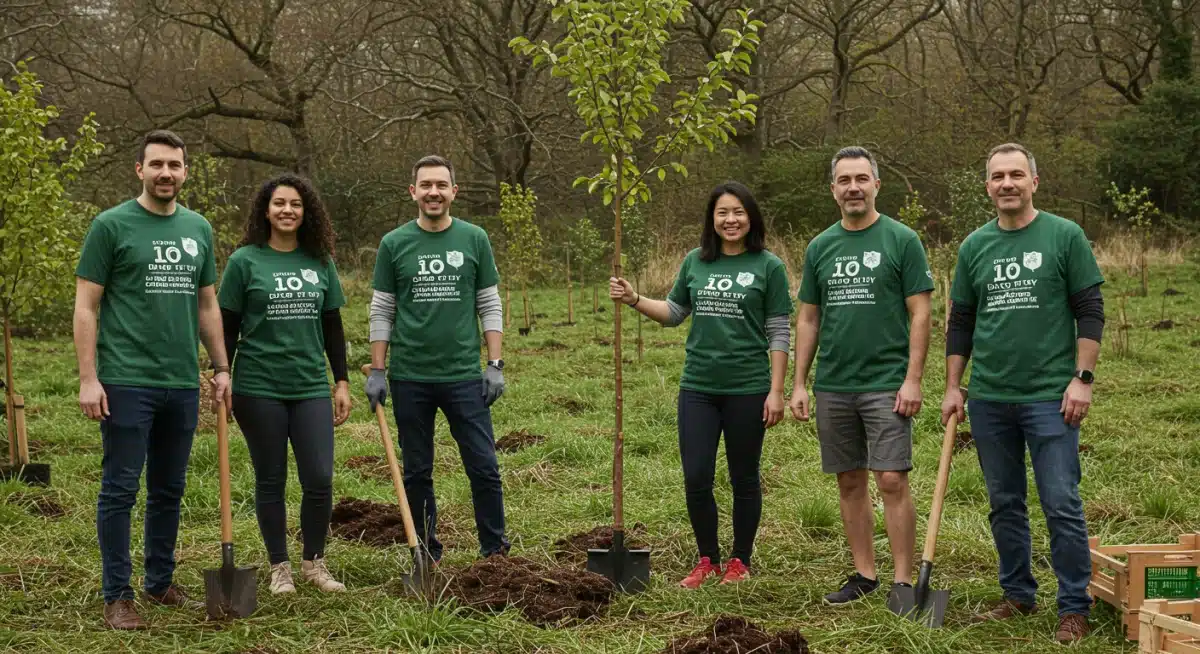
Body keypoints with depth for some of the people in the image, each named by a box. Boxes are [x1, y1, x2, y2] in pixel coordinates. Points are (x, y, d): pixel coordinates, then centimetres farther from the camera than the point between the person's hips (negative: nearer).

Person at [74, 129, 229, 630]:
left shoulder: (198, 228, 11)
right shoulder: (111, 225, -4)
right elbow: (86, 307, -5)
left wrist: (221, 368, 13)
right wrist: (88, 378, -12)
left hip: (182, 383, 5)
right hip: (127, 382, -5)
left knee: (169, 490, 13)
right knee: (120, 489, 0)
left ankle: (160, 584, 25)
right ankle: (117, 596, 8)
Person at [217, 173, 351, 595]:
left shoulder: (320, 262, 8)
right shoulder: (244, 261, -1)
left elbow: (332, 326, 13)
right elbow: (227, 327, 1)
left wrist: (342, 382, 10)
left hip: (311, 387, 3)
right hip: (259, 388, -2)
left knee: (319, 479, -2)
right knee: (270, 481, 6)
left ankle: (314, 563, 17)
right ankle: (280, 568, 19)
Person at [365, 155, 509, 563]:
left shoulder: (474, 240, 4)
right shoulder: (394, 244, 3)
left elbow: (490, 307, 6)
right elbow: (382, 312, 5)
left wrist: (495, 365, -1)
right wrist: (377, 371, 0)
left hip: (464, 377, 0)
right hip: (410, 379, 0)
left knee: (484, 468, -1)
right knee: (417, 473, 8)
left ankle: (495, 551, 12)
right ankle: (428, 557, 19)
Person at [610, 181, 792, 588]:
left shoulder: (768, 266, -3)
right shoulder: (695, 262, 7)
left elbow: (779, 334, -3)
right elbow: (674, 313, 18)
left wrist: (776, 391, -7)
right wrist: (634, 300, 2)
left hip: (747, 390, -3)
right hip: (698, 388, 3)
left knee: (744, 479, 9)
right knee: (696, 479, 1)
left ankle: (740, 561, 23)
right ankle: (707, 559, 19)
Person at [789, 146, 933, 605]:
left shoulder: (901, 240, -3)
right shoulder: (821, 247, 10)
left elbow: (920, 314, -5)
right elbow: (808, 319, 14)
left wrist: (913, 380, -12)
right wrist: (798, 384, 9)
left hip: (886, 384, -5)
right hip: (832, 386, 5)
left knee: (891, 479, -8)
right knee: (850, 482, 10)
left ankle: (902, 580, -1)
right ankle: (864, 573, 20)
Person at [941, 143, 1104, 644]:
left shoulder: (1065, 236, -2)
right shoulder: (974, 246, 9)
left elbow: (1090, 311, -2)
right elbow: (960, 322, 14)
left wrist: (1083, 378, -9)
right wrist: (953, 388, 10)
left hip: (1050, 396, -4)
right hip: (989, 399, 4)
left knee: (1062, 505, -4)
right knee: (1004, 504, 12)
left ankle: (1074, 608, 6)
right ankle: (1018, 596, 25)